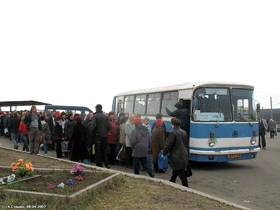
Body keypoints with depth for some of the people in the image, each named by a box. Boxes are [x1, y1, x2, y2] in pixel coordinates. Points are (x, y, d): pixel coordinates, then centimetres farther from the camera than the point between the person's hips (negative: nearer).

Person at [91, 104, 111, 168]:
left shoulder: (95, 116, -8)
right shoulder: (106, 117, 6)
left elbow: (93, 126, -14)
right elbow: (109, 126, 1)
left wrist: (93, 134, -1)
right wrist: (106, 132, 13)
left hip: (98, 136, -4)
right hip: (105, 136, 4)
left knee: (98, 151, 3)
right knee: (104, 150, 13)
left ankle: (99, 165, 5)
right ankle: (107, 164, 9)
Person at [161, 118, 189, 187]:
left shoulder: (172, 133, -14)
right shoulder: (184, 132, 9)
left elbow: (168, 145, -13)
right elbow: (187, 144, 16)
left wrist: (164, 154, -1)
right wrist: (186, 153, 26)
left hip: (177, 156, -8)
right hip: (184, 155, 8)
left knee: (180, 172, -2)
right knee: (175, 171, 20)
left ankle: (185, 185, -1)